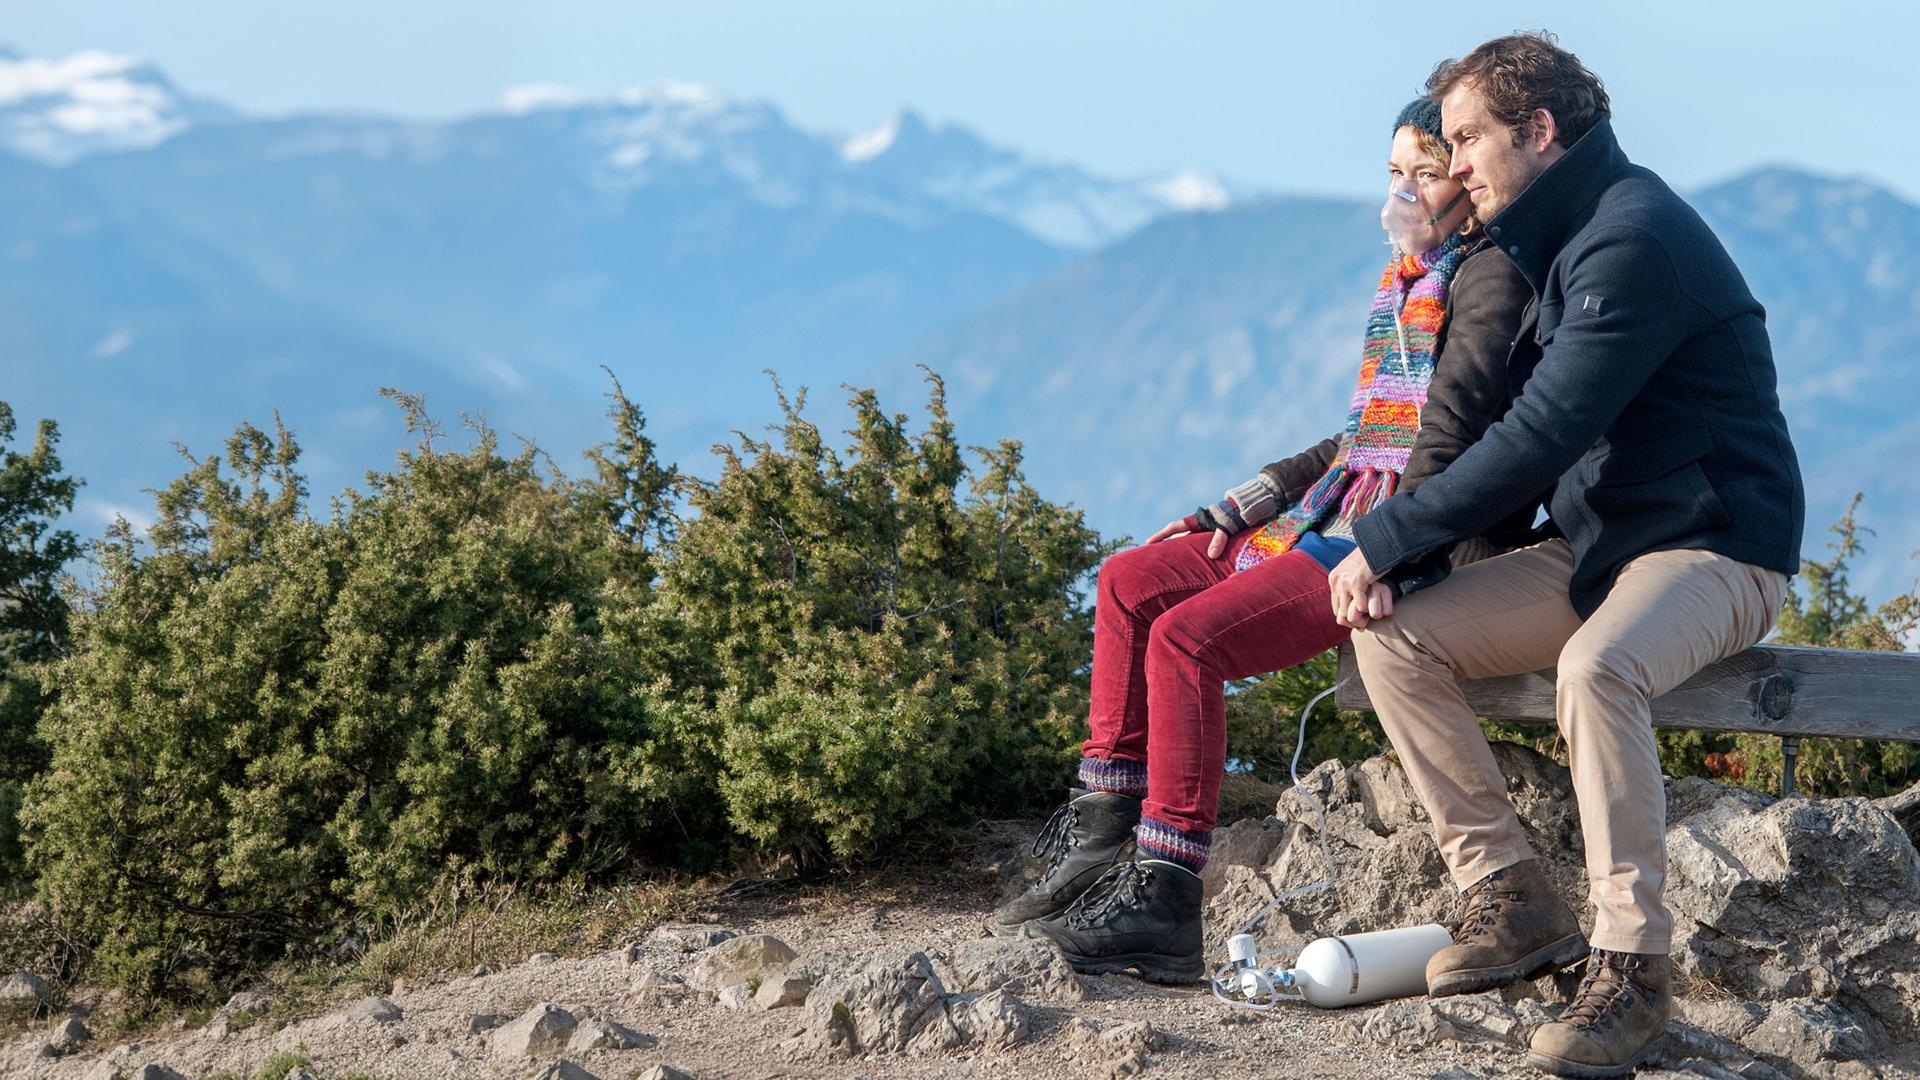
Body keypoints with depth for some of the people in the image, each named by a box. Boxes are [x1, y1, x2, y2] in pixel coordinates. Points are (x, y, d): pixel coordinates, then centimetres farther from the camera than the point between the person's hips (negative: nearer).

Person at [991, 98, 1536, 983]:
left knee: (1189, 636, -25)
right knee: (1130, 584, 5)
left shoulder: (1489, 273, -8)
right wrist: (1231, 513, 20)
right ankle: (1106, 834, 5)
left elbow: (1447, 440, -19)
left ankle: (1162, 898, -25)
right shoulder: (1406, 279, 21)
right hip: (1336, 514, 10)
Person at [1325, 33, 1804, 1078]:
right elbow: (1490, 417, 17)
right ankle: (1511, 898, -3)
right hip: (1591, 546, 9)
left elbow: (1540, 438, -25)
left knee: (1594, 668, -38)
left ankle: (1631, 963, -28)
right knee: (1392, 635, -8)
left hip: (1716, 549, -9)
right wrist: (1386, 551, 3)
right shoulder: (1558, 241, 13)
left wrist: (1385, 539, -19)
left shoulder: (1632, 240, -19)